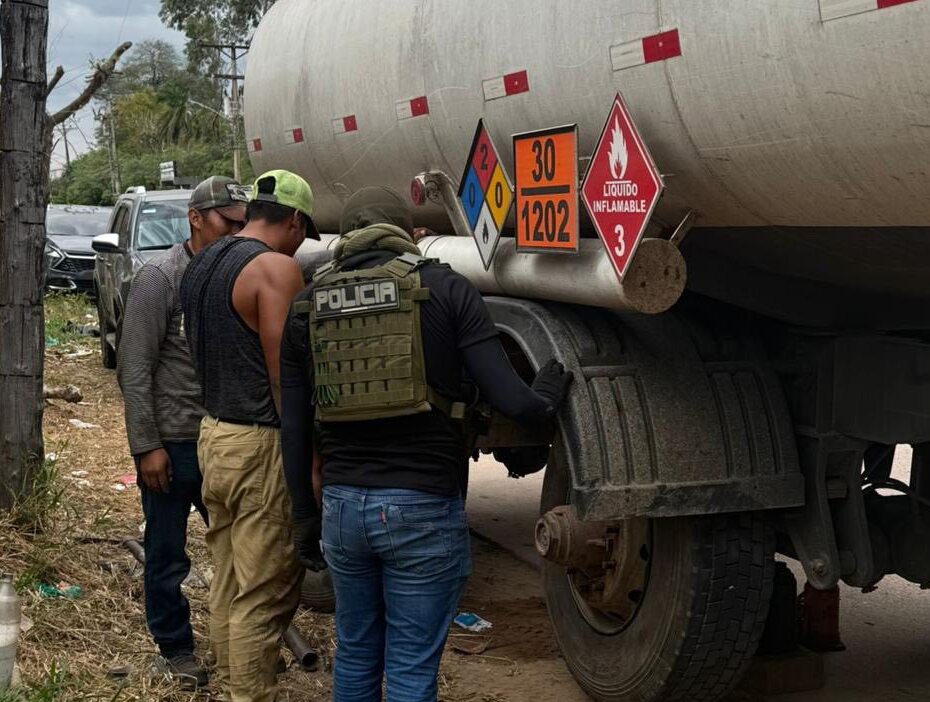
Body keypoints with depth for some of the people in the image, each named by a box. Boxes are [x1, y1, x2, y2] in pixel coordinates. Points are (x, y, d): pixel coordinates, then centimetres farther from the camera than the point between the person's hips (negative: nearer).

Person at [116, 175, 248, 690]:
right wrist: (147, 445, -14)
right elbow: (134, 370, -12)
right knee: (166, 554, 7)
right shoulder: (160, 277, -10)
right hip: (171, 441, -5)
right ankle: (173, 650, 23)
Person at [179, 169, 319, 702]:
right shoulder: (276, 268, -15)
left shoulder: (204, 264, 13)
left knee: (228, 583, 17)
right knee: (264, 595, -2)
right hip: (261, 445, -9)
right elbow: (285, 374, -19)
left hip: (214, 434, 9)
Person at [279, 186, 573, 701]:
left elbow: (293, 428, 9)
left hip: (342, 504, 4)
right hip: (424, 508, -4)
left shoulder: (307, 305, 7)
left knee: (354, 655, 20)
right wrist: (546, 399, 12)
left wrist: (305, 515, 19)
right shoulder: (445, 289, -3)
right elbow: (510, 400, -10)